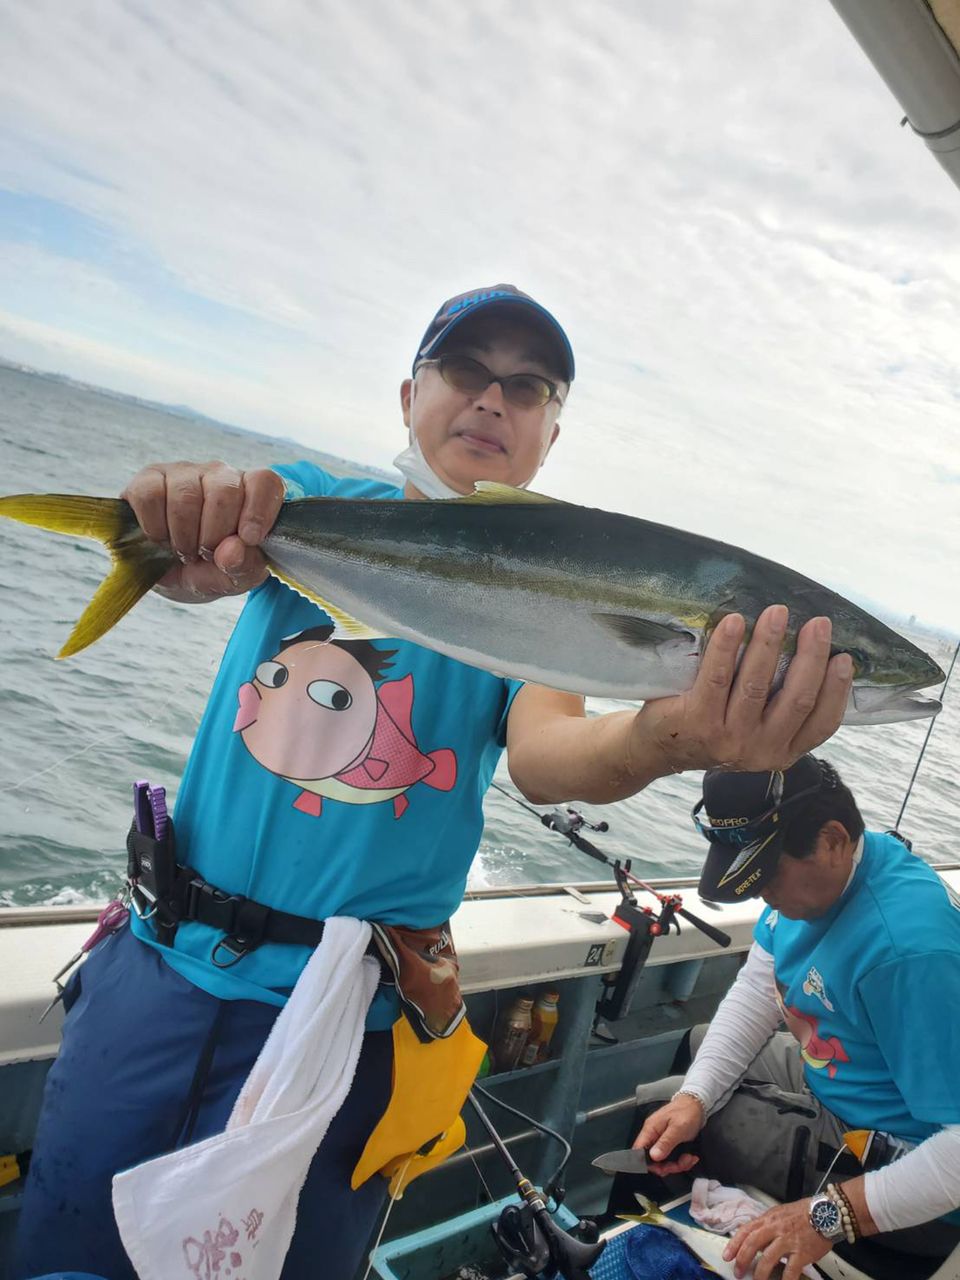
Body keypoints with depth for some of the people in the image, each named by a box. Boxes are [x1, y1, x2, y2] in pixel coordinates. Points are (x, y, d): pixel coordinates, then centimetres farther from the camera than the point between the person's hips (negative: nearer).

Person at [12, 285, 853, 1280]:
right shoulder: (311, 502, 1)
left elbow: (541, 755, -21)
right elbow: (200, 561, -18)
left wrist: (662, 741, -43)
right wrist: (193, 542, -43)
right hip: (160, 964, 2)